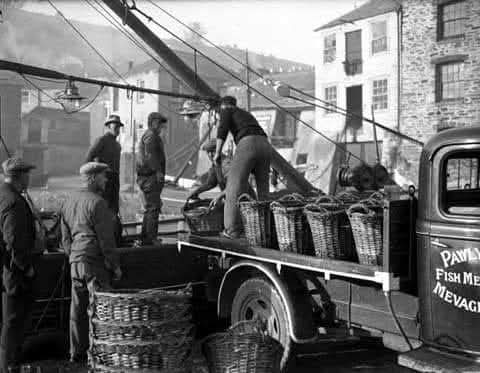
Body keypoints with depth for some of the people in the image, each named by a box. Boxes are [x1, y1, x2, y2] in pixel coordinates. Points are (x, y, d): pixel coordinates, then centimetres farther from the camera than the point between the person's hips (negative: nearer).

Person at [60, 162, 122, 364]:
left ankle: (77, 353, 22)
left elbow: (65, 237, 17)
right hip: (95, 263, -8)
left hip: (75, 262, 8)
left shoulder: (68, 202, 12)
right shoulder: (97, 203, -14)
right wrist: (115, 265, -9)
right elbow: (106, 239, -15)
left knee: (78, 309, 13)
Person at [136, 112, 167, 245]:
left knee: (149, 209, 16)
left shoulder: (153, 136, 24)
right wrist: (158, 171, -24)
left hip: (146, 177, 11)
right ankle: (150, 239, -8)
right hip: (150, 176, -11)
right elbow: (150, 155, -23)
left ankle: (145, 239, 22)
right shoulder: (151, 135, -10)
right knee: (153, 209, -10)